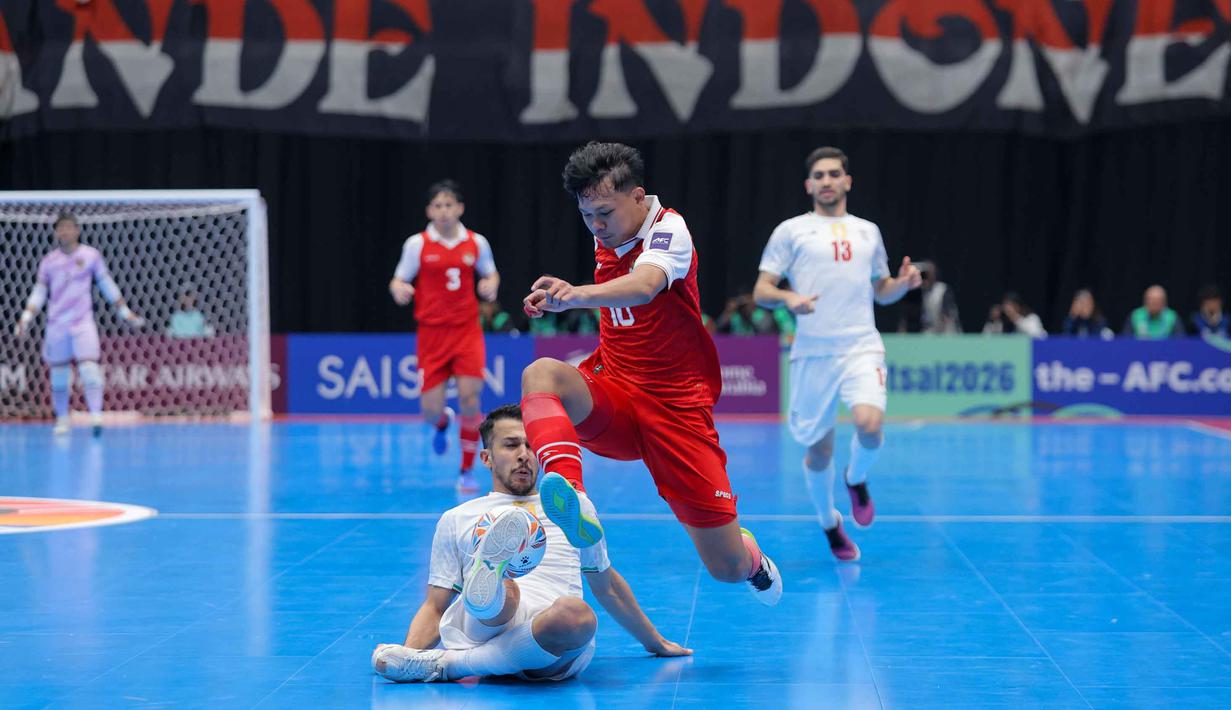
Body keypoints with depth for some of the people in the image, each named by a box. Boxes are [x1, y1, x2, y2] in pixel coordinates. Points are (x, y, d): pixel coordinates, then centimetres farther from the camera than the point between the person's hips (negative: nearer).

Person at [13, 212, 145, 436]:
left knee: (89, 369, -16)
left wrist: (126, 313, 8)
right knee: (58, 376, 5)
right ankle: (62, 420, 17)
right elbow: (39, 293, 11)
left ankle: (96, 416, -19)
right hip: (56, 325, 2)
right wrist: (25, 319, 0)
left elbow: (108, 286, 8)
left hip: (83, 323, -2)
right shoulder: (48, 261, 6)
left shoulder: (91, 255, 2)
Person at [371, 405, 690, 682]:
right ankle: (490, 576, -76)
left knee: (576, 613, -39)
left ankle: (444, 665, -38)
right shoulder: (456, 520, 27)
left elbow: (607, 587, 43)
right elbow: (435, 607, 22)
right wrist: (407, 653, 1)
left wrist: (654, 642, 47)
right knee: (501, 589, -39)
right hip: (476, 625, -1)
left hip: (554, 645, 1)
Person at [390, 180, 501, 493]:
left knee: (469, 398, -12)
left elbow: (491, 273, 16)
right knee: (430, 410, -3)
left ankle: (466, 471, 5)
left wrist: (491, 285, -7)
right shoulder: (417, 244, -2)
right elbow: (398, 281, 3)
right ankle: (442, 424, 38)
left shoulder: (476, 242, 2)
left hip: (467, 330, 0)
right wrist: (399, 290, -21)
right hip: (432, 332, 0)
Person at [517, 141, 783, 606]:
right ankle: (573, 501, -54)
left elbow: (644, 286, -39)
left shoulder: (668, 230, -14)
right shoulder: (607, 238, 7)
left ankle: (751, 555, 38)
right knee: (541, 373, -30)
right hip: (613, 399, 5)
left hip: (676, 407, -5)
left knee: (728, 568, -3)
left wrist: (579, 294, -57)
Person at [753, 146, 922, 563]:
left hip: (862, 347, 1)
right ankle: (829, 524, 30)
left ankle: (856, 479, 10)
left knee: (870, 424, -24)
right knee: (818, 448, 4)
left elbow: (881, 291, 26)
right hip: (813, 352, -1)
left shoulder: (868, 231, 17)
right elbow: (761, 291, 4)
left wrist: (902, 284, 3)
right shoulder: (790, 231, 7)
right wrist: (788, 298, -18)